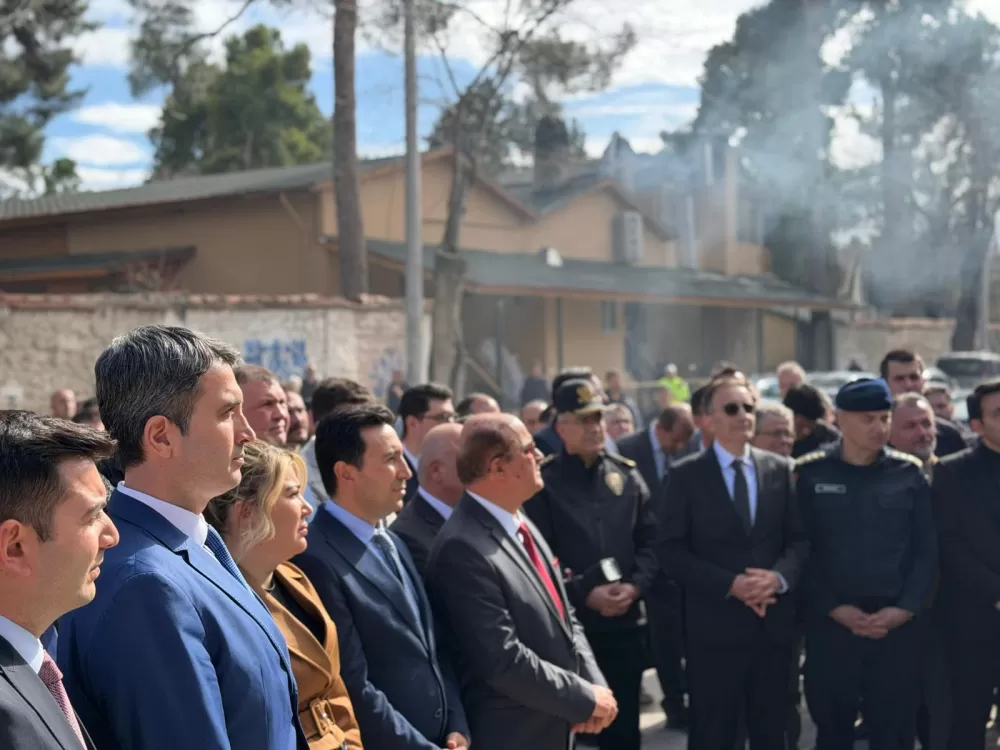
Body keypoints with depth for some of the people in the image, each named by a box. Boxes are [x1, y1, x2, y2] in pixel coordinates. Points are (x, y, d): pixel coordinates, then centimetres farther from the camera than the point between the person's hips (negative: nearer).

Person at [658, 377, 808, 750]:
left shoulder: (780, 469, 8)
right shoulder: (685, 475, -2)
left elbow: (800, 537, 7)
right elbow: (672, 551, -7)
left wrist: (780, 576, -14)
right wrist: (730, 584, -16)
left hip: (774, 622, 3)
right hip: (715, 625, -3)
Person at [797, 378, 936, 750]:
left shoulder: (909, 473, 4)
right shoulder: (810, 473, 0)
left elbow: (926, 549, 4)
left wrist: (904, 609, -8)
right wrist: (835, 608, -9)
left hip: (897, 623, 1)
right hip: (830, 622, -1)